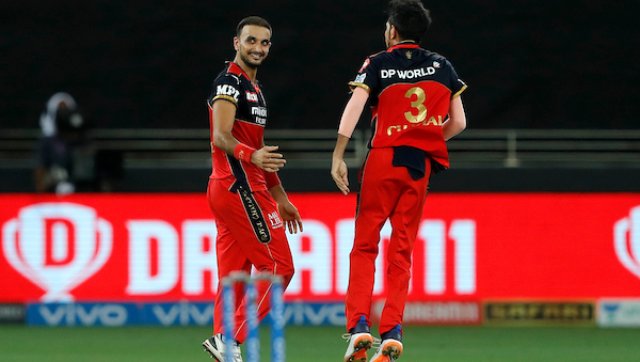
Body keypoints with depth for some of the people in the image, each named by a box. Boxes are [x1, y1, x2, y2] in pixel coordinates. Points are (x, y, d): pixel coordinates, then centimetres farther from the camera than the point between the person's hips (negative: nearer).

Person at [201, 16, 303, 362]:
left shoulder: (254, 88, 22)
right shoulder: (229, 82, -9)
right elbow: (221, 137, -22)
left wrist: (280, 197, 29)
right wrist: (251, 156, -41)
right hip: (240, 187, -10)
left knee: (234, 276, 6)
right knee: (277, 266, -10)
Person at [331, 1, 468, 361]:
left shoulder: (378, 64, 2)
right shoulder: (441, 66, 11)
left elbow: (354, 107, -12)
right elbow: (458, 122, 9)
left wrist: (338, 156, -17)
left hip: (384, 159, -2)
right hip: (422, 167, 3)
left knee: (365, 245, 2)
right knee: (402, 249, 7)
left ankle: (359, 325, -13)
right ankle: (392, 331, -3)